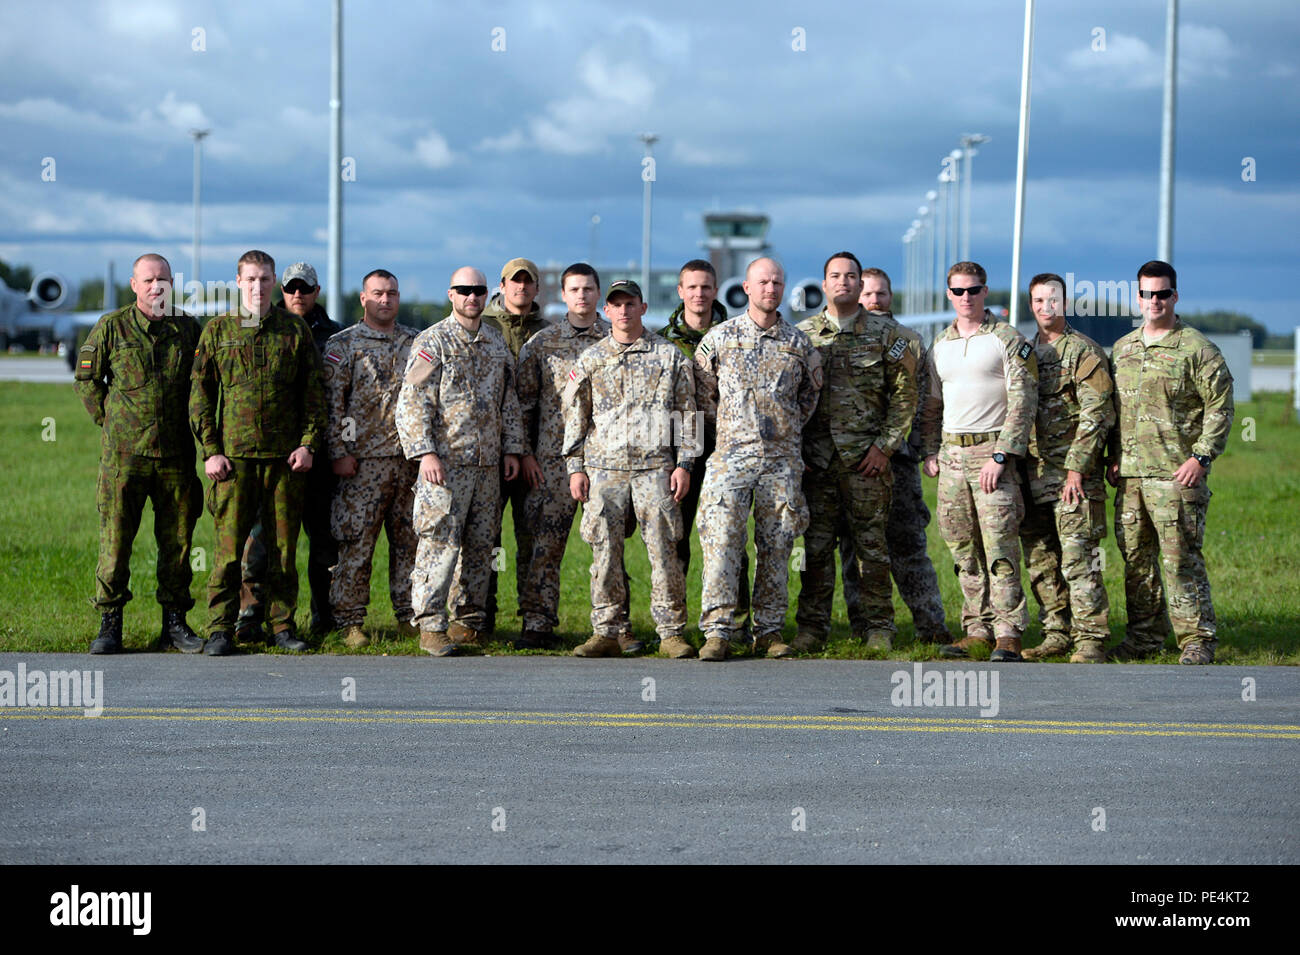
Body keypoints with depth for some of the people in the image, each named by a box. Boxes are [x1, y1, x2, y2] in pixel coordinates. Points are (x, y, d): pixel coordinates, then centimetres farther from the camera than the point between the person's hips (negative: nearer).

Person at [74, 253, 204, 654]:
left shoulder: (189, 330, 9)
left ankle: (175, 622, 15)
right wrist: (111, 422, 5)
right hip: (124, 455, -2)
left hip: (176, 455, 2)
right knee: (115, 541, -3)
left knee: (177, 542, 5)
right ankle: (110, 624, 5)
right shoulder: (111, 327, 0)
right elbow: (87, 380, 9)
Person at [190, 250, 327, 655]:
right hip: (234, 455, -1)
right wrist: (210, 451, -3)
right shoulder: (217, 331, 7)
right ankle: (220, 629, 1)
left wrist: (309, 443, -1)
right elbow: (200, 394, 6)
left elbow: (314, 392, 10)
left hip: (286, 456, 1)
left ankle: (282, 625, 13)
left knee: (283, 546, 4)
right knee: (229, 546, -4)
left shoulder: (295, 330, 8)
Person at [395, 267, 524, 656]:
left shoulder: (497, 343, 14)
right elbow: (413, 401, -9)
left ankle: (469, 619, 17)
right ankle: (431, 626, -6)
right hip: (445, 461, -6)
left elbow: (509, 401, 20)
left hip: (487, 463, 6)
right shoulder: (432, 342, -4)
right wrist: (425, 452, -17)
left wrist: (512, 448, 12)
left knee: (480, 544, 9)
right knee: (440, 543, -9)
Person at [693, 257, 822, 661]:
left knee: (776, 545, 3)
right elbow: (702, 392, 11)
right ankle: (717, 631, -11)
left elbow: (810, 393, 23)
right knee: (721, 540, -11)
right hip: (732, 454, -2)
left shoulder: (798, 343, 8)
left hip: (782, 457, 2)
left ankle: (770, 631, 9)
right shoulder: (720, 338, 3)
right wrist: (727, 428, 8)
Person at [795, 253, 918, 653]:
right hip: (816, 457, 2)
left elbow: (904, 394, 3)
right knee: (816, 545, 3)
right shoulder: (803, 334, 8)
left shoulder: (886, 335, 3)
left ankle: (878, 627, 9)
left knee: (871, 544, 2)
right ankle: (812, 627, 9)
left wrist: (885, 445, -5)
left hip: (867, 457, -2)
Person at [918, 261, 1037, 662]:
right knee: (964, 552, 6)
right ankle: (977, 630, 12)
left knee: (1000, 547, -10)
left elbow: (1022, 402, -9)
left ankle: (1008, 635, -9)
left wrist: (1001, 456, -16)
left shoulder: (1009, 340, -3)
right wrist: (930, 452, 11)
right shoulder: (939, 346, 16)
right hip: (951, 455, 6)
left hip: (992, 452, -6)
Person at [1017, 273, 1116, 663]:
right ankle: (1057, 634, 15)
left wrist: (1076, 469, -16)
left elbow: (1096, 415, -10)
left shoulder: (1084, 352, -4)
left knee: (1078, 557, -10)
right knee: (1040, 561, 7)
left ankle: (1091, 640, -8)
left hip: (1074, 473, -6)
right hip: (1032, 474, 7)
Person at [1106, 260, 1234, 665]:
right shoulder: (1122, 349, 16)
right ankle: (1145, 635, 19)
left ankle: (1197, 639, -1)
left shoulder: (1197, 349, -3)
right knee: (1135, 556, 9)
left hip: (1176, 473, -6)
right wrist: (1113, 457, 13)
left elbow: (1220, 408, -5)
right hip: (1129, 475, 6)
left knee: (1180, 557, -7)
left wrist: (1201, 457, -13)